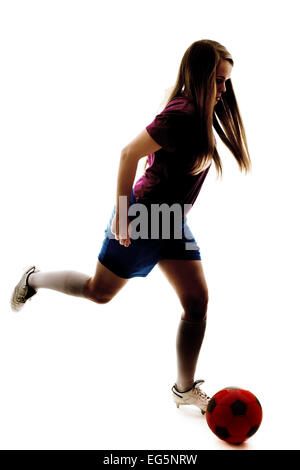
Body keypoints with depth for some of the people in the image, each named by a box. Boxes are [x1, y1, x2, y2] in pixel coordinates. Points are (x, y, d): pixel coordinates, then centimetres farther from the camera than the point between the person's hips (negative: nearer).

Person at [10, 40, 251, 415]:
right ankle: (34, 279, 37)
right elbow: (129, 153, -23)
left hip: (174, 221, 9)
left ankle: (185, 388, 20)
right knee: (100, 292, 9)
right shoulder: (180, 115, -22)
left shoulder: (202, 113, 7)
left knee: (197, 301, 4)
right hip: (143, 216, -8)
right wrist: (122, 215, -21)